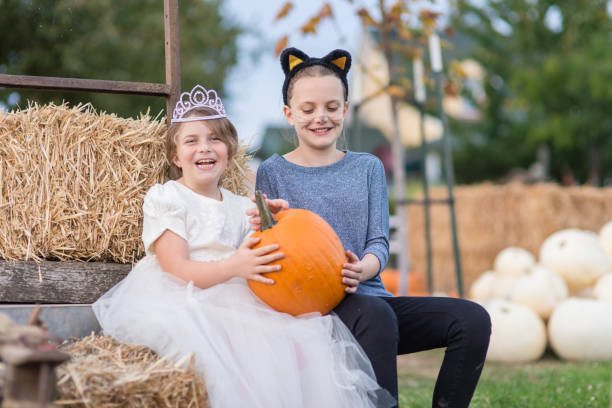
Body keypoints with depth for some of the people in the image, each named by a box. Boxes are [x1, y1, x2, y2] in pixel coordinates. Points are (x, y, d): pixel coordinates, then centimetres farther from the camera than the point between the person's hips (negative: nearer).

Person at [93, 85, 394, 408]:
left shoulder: (240, 207, 21)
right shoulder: (165, 198, 4)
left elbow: (263, 266, 16)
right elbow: (175, 269, -9)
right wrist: (234, 267, -24)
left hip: (231, 303, 5)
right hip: (181, 303, -5)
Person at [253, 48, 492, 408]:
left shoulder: (368, 168, 15)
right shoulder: (273, 173, 7)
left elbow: (379, 243, 6)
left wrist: (361, 270, -18)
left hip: (368, 294, 4)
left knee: (473, 320, -15)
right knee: (375, 314, -38)